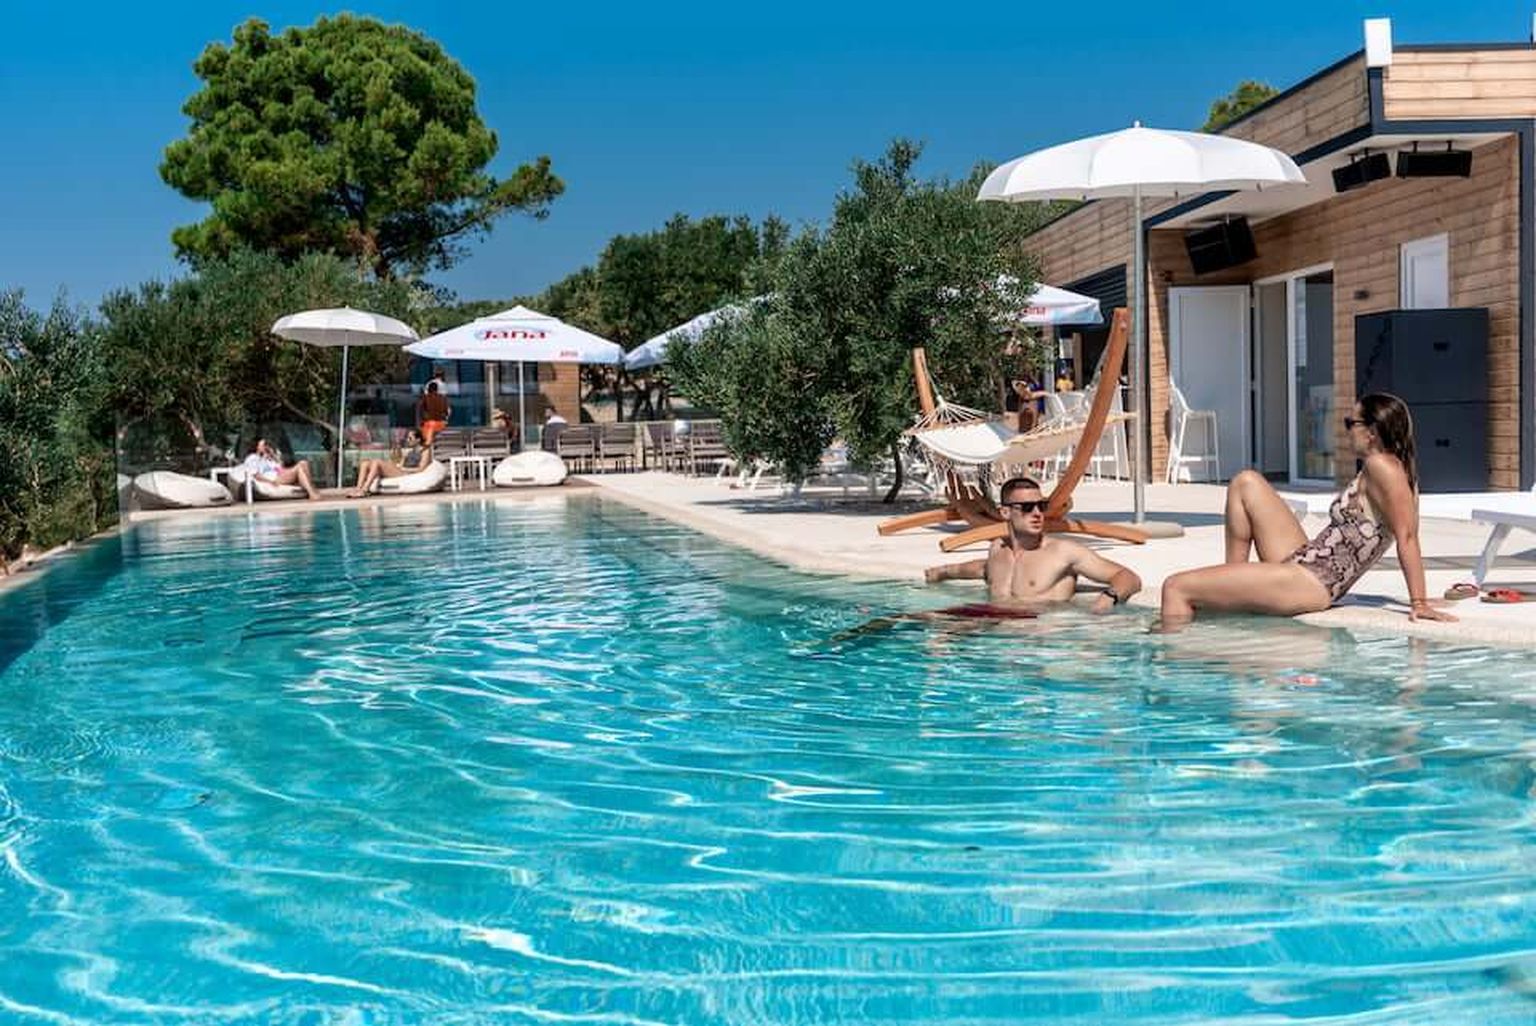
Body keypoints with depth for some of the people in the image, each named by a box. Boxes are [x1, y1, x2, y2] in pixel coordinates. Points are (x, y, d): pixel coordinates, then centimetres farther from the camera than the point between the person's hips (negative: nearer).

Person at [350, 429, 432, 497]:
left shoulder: (425, 451, 6)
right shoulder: (408, 451, 29)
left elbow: (421, 469, -6)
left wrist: (402, 468, -9)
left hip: (406, 474, -8)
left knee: (377, 462, -27)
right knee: (366, 463, -8)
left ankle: (364, 490, -34)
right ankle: (358, 488, -26)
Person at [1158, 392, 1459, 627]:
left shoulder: (1381, 466, -16)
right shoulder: (1388, 468, 15)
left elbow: (1407, 536, -21)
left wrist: (1419, 603, -22)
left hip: (1310, 585, -11)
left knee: (1175, 587, -16)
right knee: (1246, 482, 18)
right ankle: (1233, 584, 14)